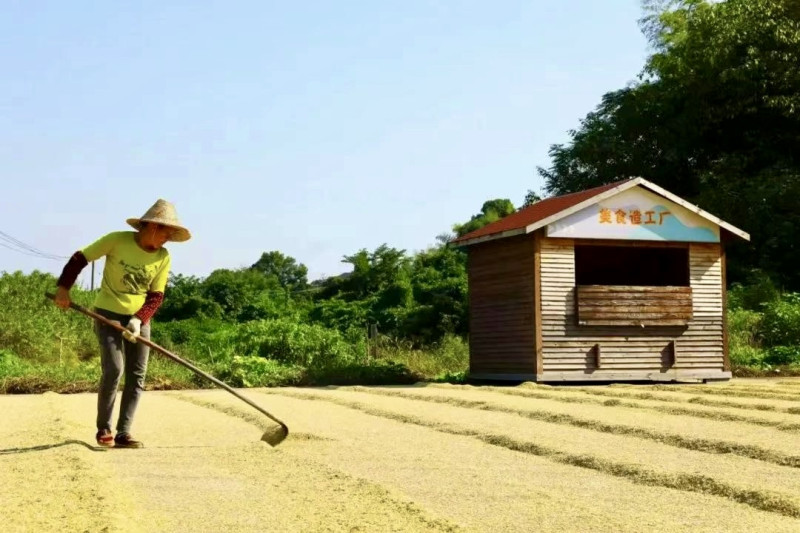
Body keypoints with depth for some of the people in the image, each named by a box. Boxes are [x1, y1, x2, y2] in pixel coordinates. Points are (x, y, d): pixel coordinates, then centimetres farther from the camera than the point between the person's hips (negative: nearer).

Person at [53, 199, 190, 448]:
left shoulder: (163, 257, -5)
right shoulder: (117, 240, -15)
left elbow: (156, 295, -3)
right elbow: (80, 257, -7)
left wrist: (139, 319, -19)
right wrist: (63, 287, -14)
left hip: (139, 319, 4)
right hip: (108, 314, -4)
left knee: (137, 376, -3)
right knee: (113, 369, -15)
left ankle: (123, 433, 2)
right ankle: (103, 428, 3)